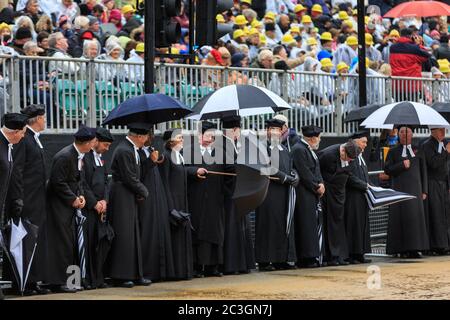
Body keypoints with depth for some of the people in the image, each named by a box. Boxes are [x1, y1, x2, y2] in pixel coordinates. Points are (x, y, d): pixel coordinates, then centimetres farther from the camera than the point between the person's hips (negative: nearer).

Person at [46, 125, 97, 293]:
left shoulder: (80, 156, 6)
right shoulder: (64, 156, -21)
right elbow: (58, 183, -21)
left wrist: (80, 195, 1)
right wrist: (73, 199, -14)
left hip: (70, 204, 9)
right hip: (59, 205, -9)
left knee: (71, 243, 10)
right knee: (62, 243, -8)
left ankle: (67, 280, 16)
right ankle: (58, 282, -4)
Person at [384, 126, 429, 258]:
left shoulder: (418, 152, 14)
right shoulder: (393, 152, 9)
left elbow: (423, 172, 13)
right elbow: (387, 169, 1)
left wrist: (424, 191, 7)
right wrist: (402, 165, -14)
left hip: (415, 188, 2)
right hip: (399, 188, -2)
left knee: (416, 216, -2)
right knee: (401, 217, -6)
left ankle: (414, 249, 0)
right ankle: (402, 249, -6)